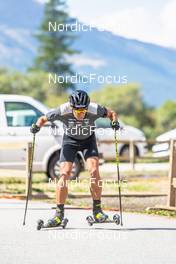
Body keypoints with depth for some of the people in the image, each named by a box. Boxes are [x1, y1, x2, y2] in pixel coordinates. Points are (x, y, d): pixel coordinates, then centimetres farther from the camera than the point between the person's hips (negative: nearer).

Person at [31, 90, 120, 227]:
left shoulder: (94, 110, -30)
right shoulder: (63, 111, -31)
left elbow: (111, 113, -10)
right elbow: (43, 119, -14)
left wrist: (115, 122, -29)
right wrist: (37, 126, -33)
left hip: (88, 140, 0)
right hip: (70, 140, 0)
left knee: (94, 170, -20)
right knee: (64, 174, -14)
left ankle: (97, 210, -6)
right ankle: (59, 214, -5)